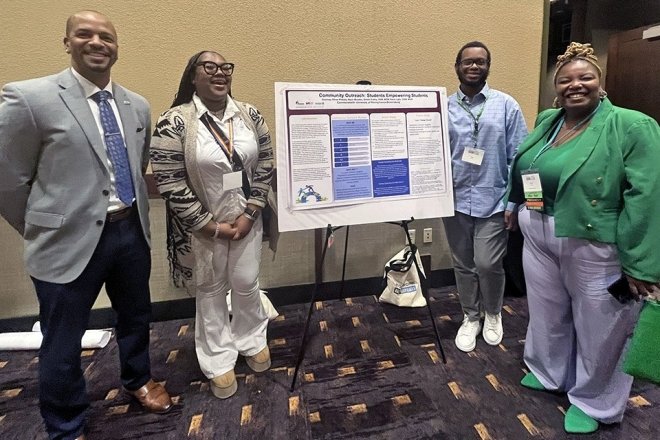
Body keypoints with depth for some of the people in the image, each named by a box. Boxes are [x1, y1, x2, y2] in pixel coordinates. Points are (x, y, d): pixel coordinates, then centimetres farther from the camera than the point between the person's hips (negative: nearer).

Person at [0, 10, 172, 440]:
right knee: (63, 341, 11)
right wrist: (45, 231, 1)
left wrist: (132, 218, 16)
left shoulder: (138, 106, 5)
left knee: (136, 317, 22)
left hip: (132, 230, 5)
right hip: (71, 240, -4)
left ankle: (138, 379, 50)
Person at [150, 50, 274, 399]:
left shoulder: (250, 115, -1)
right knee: (210, 290, 13)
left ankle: (252, 341, 41)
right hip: (202, 226, -3)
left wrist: (249, 214, -7)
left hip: (246, 220, 3)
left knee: (246, 284, 14)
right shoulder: (174, 123, -14)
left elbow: (264, 167, 1)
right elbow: (171, 185, -16)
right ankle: (218, 360, 32)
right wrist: (211, 226, -14)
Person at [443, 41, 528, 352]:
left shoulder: (506, 106, 1)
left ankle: (493, 315, 29)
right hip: (455, 201, 2)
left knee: (488, 265, -1)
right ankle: (470, 318, 33)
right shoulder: (443, 108, 4)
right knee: (463, 265, 11)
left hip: (493, 201, -1)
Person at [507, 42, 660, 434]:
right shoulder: (546, 122, 7)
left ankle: (595, 403, 33)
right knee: (547, 313, 21)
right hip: (539, 240, 6)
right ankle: (548, 373, 44)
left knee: (598, 327, 11)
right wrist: (515, 206, 15)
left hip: (595, 249, -5)